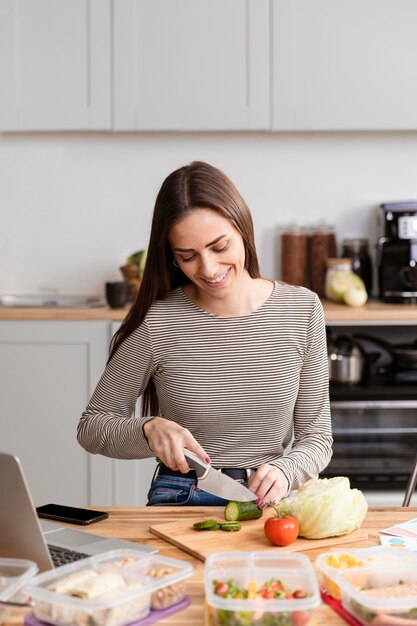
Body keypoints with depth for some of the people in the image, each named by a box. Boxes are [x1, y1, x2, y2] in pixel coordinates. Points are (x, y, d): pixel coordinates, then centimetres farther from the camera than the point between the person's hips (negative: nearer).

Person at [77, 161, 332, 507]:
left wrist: (284, 472, -14)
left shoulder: (302, 309, 0)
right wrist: (149, 429, -14)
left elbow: (316, 436, 6)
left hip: (271, 503, 2)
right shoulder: (156, 322, -6)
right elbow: (91, 426, 5)